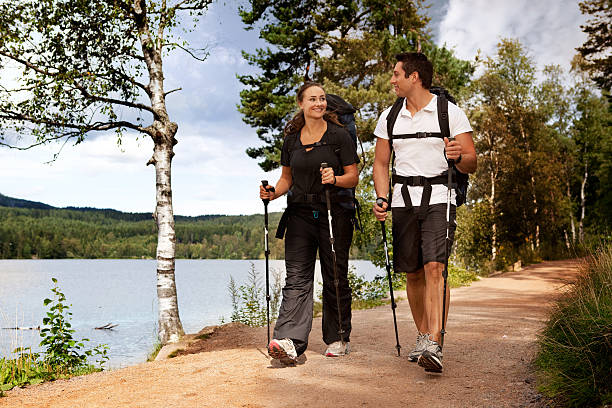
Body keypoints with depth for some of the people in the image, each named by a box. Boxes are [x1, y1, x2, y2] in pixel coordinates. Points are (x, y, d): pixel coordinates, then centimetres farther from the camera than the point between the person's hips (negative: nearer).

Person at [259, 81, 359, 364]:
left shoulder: (339, 135, -1)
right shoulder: (292, 138, 10)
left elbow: (353, 177, -1)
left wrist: (335, 179, -21)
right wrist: (273, 193, -3)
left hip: (334, 213, -3)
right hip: (300, 213, 3)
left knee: (335, 278, 5)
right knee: (297, 278, -6)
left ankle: (338, 339, 19)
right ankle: (289, 342, -14)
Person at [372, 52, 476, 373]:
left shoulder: (450, 112, -1)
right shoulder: (389, 117, 11)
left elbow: (472, 164, -1)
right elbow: (381, 163, 15)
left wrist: (458, 157, -25)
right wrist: (382, 199, -1)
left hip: (438, 198, -4)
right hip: (403, 199, 4)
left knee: (434, 267, -18)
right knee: (412, 273, 7)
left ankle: (434, 345, -19)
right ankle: (422, 335, 24)